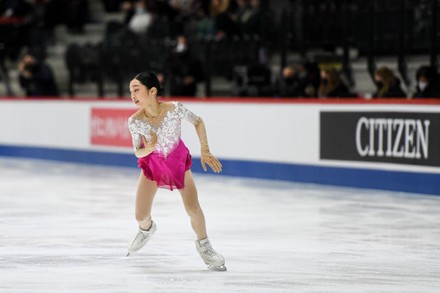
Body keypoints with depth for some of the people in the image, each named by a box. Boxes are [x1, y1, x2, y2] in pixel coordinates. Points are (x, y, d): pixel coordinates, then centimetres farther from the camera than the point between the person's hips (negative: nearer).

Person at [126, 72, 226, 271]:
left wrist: (205, 151, -13)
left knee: (193, 208, -11)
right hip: (152, 163, 1)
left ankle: (203, 245, 19)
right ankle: (147, 229, 41)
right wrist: (147, 149, -37)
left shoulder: (175, 109, -30)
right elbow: (138, 152, -14)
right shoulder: (135, 121, -27)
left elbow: (198, 122, -10)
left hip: (178, 159, -1)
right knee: (141, 216, 1)